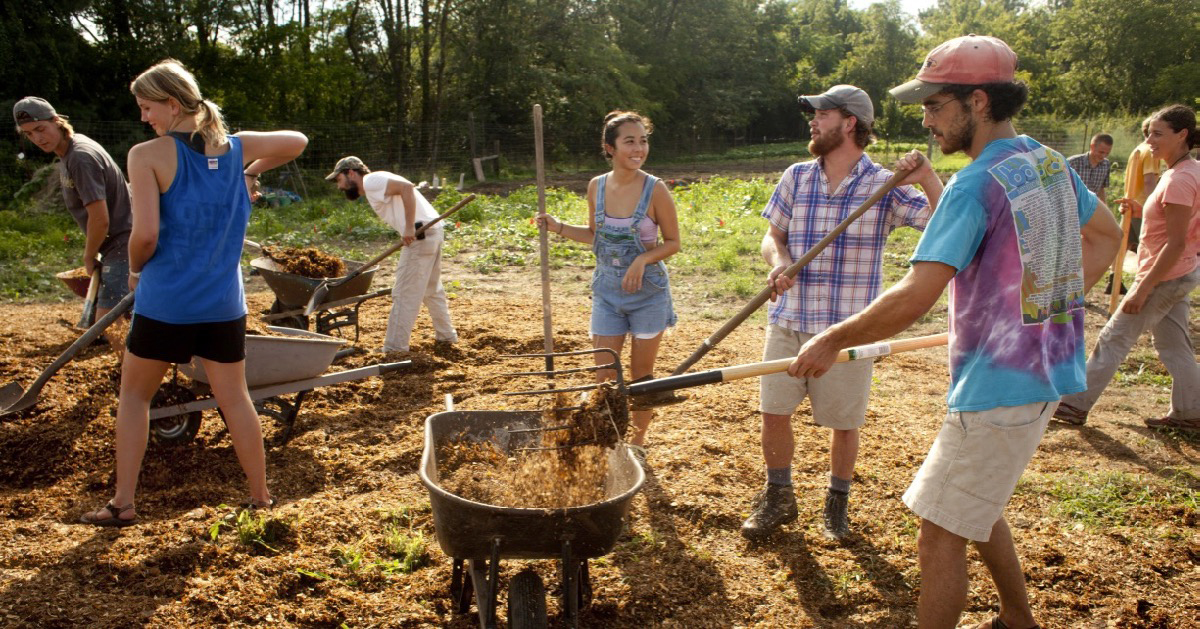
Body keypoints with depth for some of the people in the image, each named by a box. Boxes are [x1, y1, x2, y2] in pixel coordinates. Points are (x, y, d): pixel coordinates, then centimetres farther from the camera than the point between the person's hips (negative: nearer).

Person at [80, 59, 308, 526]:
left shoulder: (148, 155, -10)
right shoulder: (236, 148, 4)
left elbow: (145, 234, -17)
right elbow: (297, 142, 20)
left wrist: (135, 269, 3)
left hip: (164, 301, -3)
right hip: (224, 301, 4)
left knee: (134, 394, 16)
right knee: (235, 398, 12)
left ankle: (122, 504, 18)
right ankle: (261, 499, 19)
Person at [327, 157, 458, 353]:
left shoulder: (371, 181, -5)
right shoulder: (373, 188, 23)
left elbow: (406, 187, -20)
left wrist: (410, 227, -23)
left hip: (420, 235, -10)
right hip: (434, 232, 10)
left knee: (404, 295, -4)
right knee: (431, 290, 24)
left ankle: (395, 349, 1)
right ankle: (446, 334, 37)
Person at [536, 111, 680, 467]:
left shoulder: (655, 190, -14)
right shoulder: (596, 187, -2)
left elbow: (673, 243, -6)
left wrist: (643, 259, -22)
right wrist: (558, 228, -1)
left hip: (648, 292, -3)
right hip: (607, 291, 3)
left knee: (641, 374, 10)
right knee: (604, 376, 4)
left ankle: (637, 443, 29)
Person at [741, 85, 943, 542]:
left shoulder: (886, 187, -6)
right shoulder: (797, 177, 5)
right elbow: (773, 234, 10)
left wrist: (926, 177, -26)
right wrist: (778, 260, -11)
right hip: (788, 321, 3)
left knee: (843, 423, 9)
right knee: (773, 413, 7)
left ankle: (837, 503, 34)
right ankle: (778, 498, 29)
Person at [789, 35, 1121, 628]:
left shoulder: (976, 185, -21)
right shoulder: (1051, 163, 7)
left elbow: (914, 297, -27)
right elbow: (1106, 234, 23)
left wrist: (831, 341, -17)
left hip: (999, 389, -10)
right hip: (1045, 371, 10)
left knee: (939, 533, 0)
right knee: (973, 506, 26)